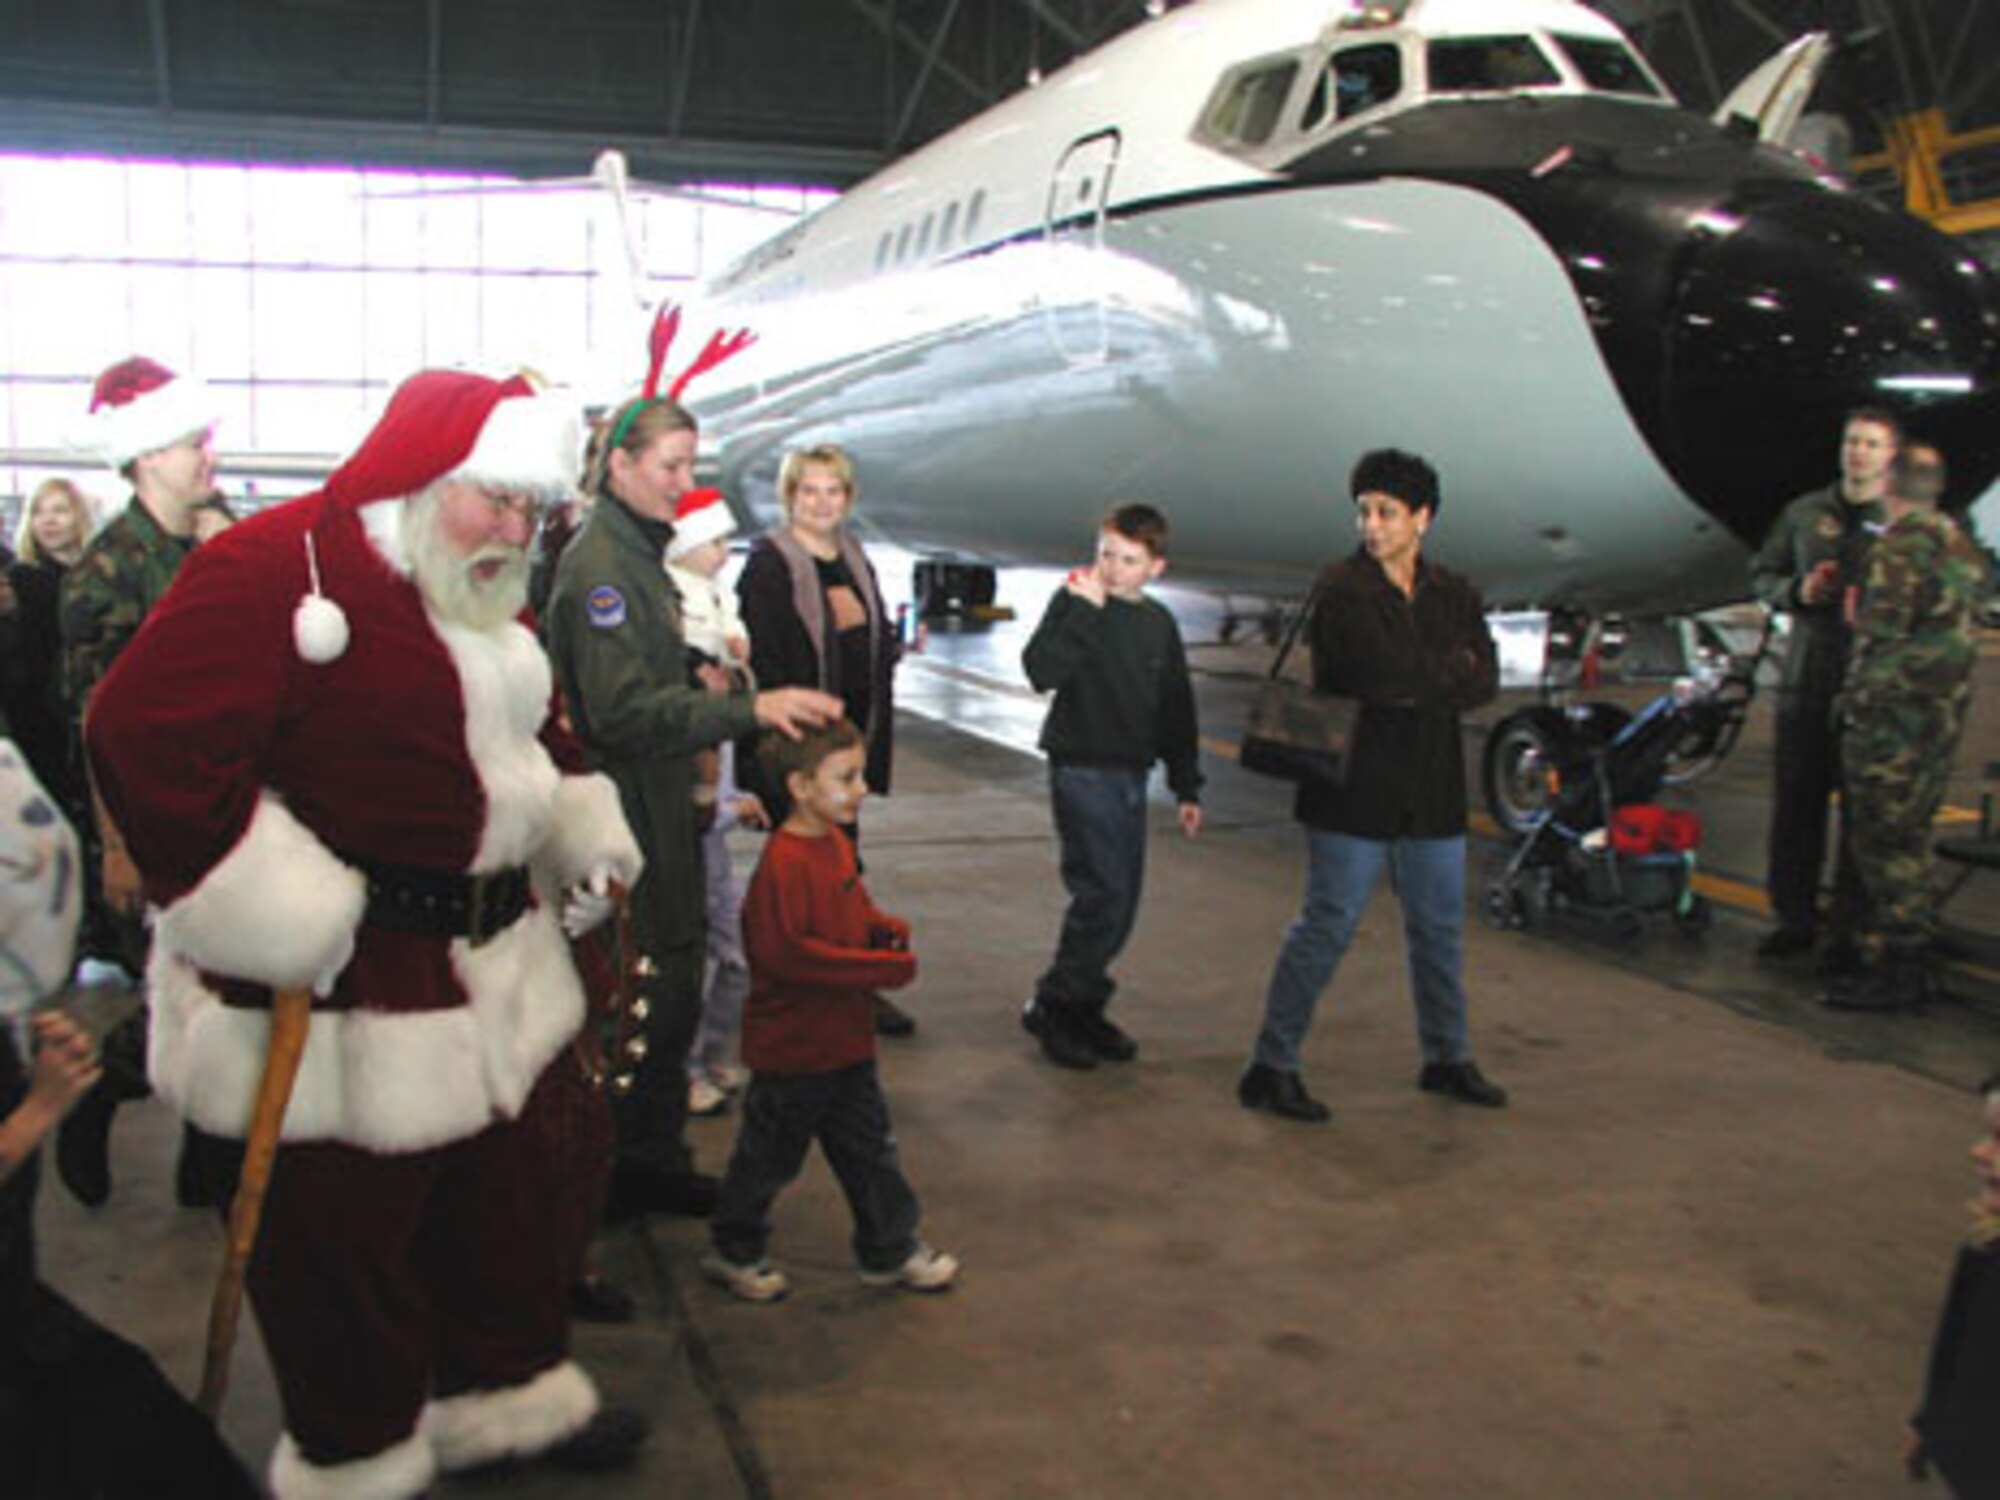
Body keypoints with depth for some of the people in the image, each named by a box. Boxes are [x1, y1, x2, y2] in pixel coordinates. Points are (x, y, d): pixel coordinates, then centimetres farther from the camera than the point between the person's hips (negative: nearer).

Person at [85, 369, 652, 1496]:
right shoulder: (276, 569, -19)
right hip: (346, 992, -9)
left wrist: (586, 842, 10)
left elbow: (541, 734, 25)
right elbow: (151, 739, -27)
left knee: (514, 1192, 21)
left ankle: (512, 1394, 42)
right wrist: (288, 924, -27)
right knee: (348, 1236, 8)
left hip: (498, 966, 9)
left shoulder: (488, 600, 11)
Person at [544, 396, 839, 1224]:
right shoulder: (597, 564, -17)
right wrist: (750, 708, -30)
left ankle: (655, 1161, 28)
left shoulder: (640, 555, 14)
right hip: (622, 814, -10)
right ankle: (610, 1178, 13)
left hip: (661, 810, 10)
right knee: (645, 996, -2)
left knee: (673, 993, 16)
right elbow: (623, 710, -26)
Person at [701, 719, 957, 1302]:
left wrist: (884, 928, -2)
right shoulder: (783, 862, -25)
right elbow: (786, 953, -30)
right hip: (792, 1046, -8)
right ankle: (733, 1250, 30)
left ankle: (890, 1251, 31)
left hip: (846, 1037, 9)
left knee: (869, 1145, 17)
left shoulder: (836, 842, 5)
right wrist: (881, 968, -26)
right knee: (770, 1154, 9)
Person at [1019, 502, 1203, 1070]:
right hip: (1082, 769, -6)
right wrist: (1082, 609, -27)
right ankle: (1054, 1008, 3)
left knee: (1122, 901, 8)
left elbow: (1177, 710, 17)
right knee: (1103, 893, -13)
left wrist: (1187, 787, 17)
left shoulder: (1159, 623, 10)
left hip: (1131, 774, 6)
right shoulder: (1074, 604, -7)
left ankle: (1081, 1009, 22)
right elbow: (1041, 671, -24)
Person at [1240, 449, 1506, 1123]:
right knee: (1327, 927, -4)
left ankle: (1447, 1057, 34)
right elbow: (1385, 669, -23)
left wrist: (1419, 682, -16)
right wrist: (1451, 668, -8)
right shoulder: (1342, 590, -9)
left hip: (1431, 792, 6)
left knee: (1439, 929, 17)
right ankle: (1271, 1067, 5)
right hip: (1354, 789, -6)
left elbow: (1485, 682, -3)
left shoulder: (1454, 595, 10)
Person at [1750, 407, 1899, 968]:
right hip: (1806, 681, 3)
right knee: (1796, 805, 8)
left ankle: (1852, 929, 10)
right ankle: (1795, 918, 19)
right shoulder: (1805, 512, 11)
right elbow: (1762, 574, 18)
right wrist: (1796, 591, -3)